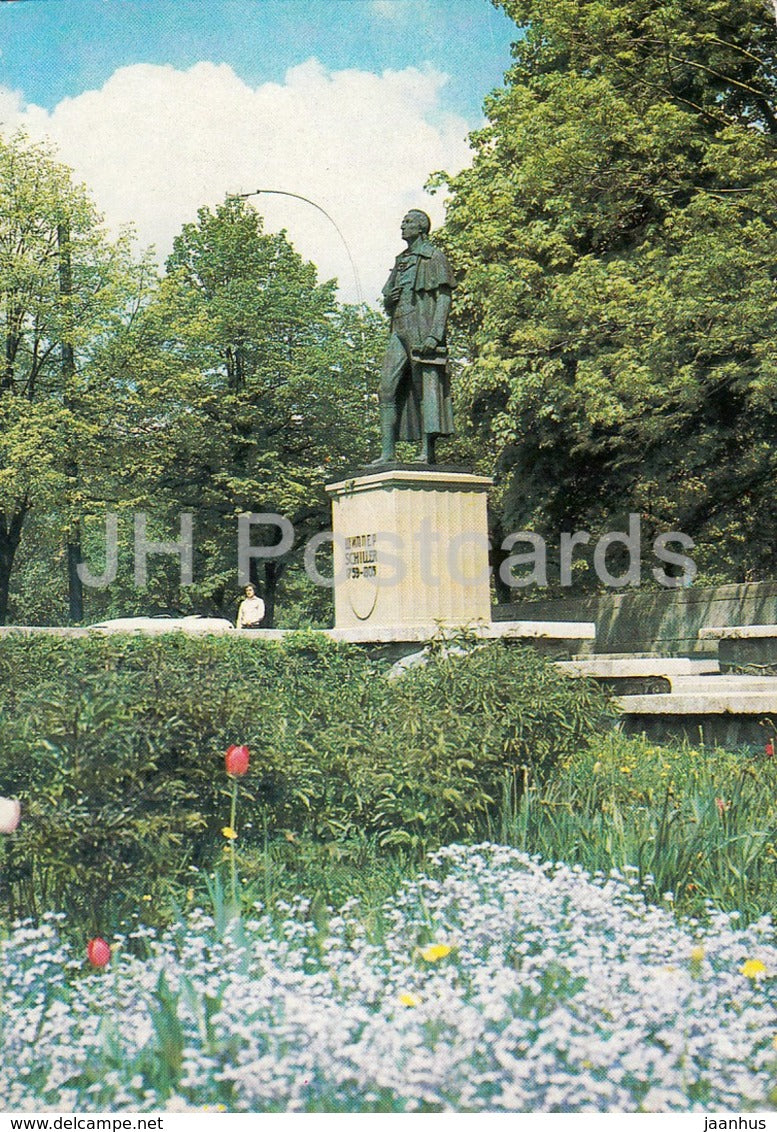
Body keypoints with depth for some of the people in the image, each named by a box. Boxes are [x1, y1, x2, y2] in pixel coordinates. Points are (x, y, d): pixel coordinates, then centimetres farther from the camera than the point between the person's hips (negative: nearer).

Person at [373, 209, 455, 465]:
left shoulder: (434, 257, 3)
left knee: (426, 390, -10)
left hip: (422, 334, -7)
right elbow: (388, 304, 29)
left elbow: (444, 298, -6)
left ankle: (427, 452, -12)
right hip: (399, 333, 7)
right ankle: (387, 452, -3)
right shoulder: (401, 261, 24)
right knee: (388, 389, -2)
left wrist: (435, 334, -18)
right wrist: (388, 300, 3)